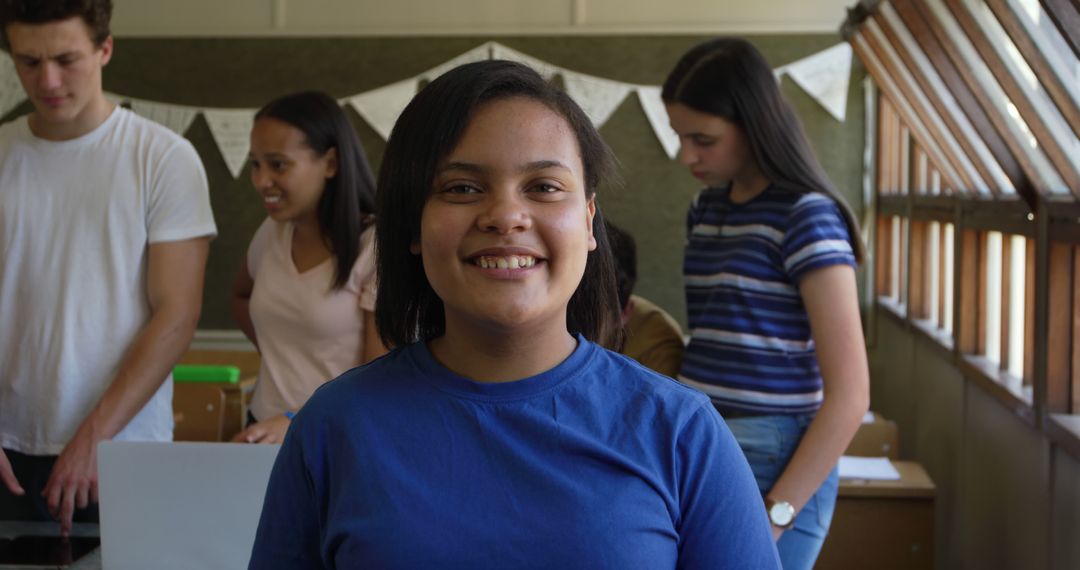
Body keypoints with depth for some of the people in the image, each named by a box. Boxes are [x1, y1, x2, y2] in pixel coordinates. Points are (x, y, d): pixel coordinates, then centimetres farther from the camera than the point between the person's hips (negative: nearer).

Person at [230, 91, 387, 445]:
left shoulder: (378, 247, -13)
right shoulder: (272, 234, 5)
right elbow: (242, 297, 26)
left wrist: (297, 425, -29)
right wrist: (274, 354, 10)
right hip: (266, 434, 5)